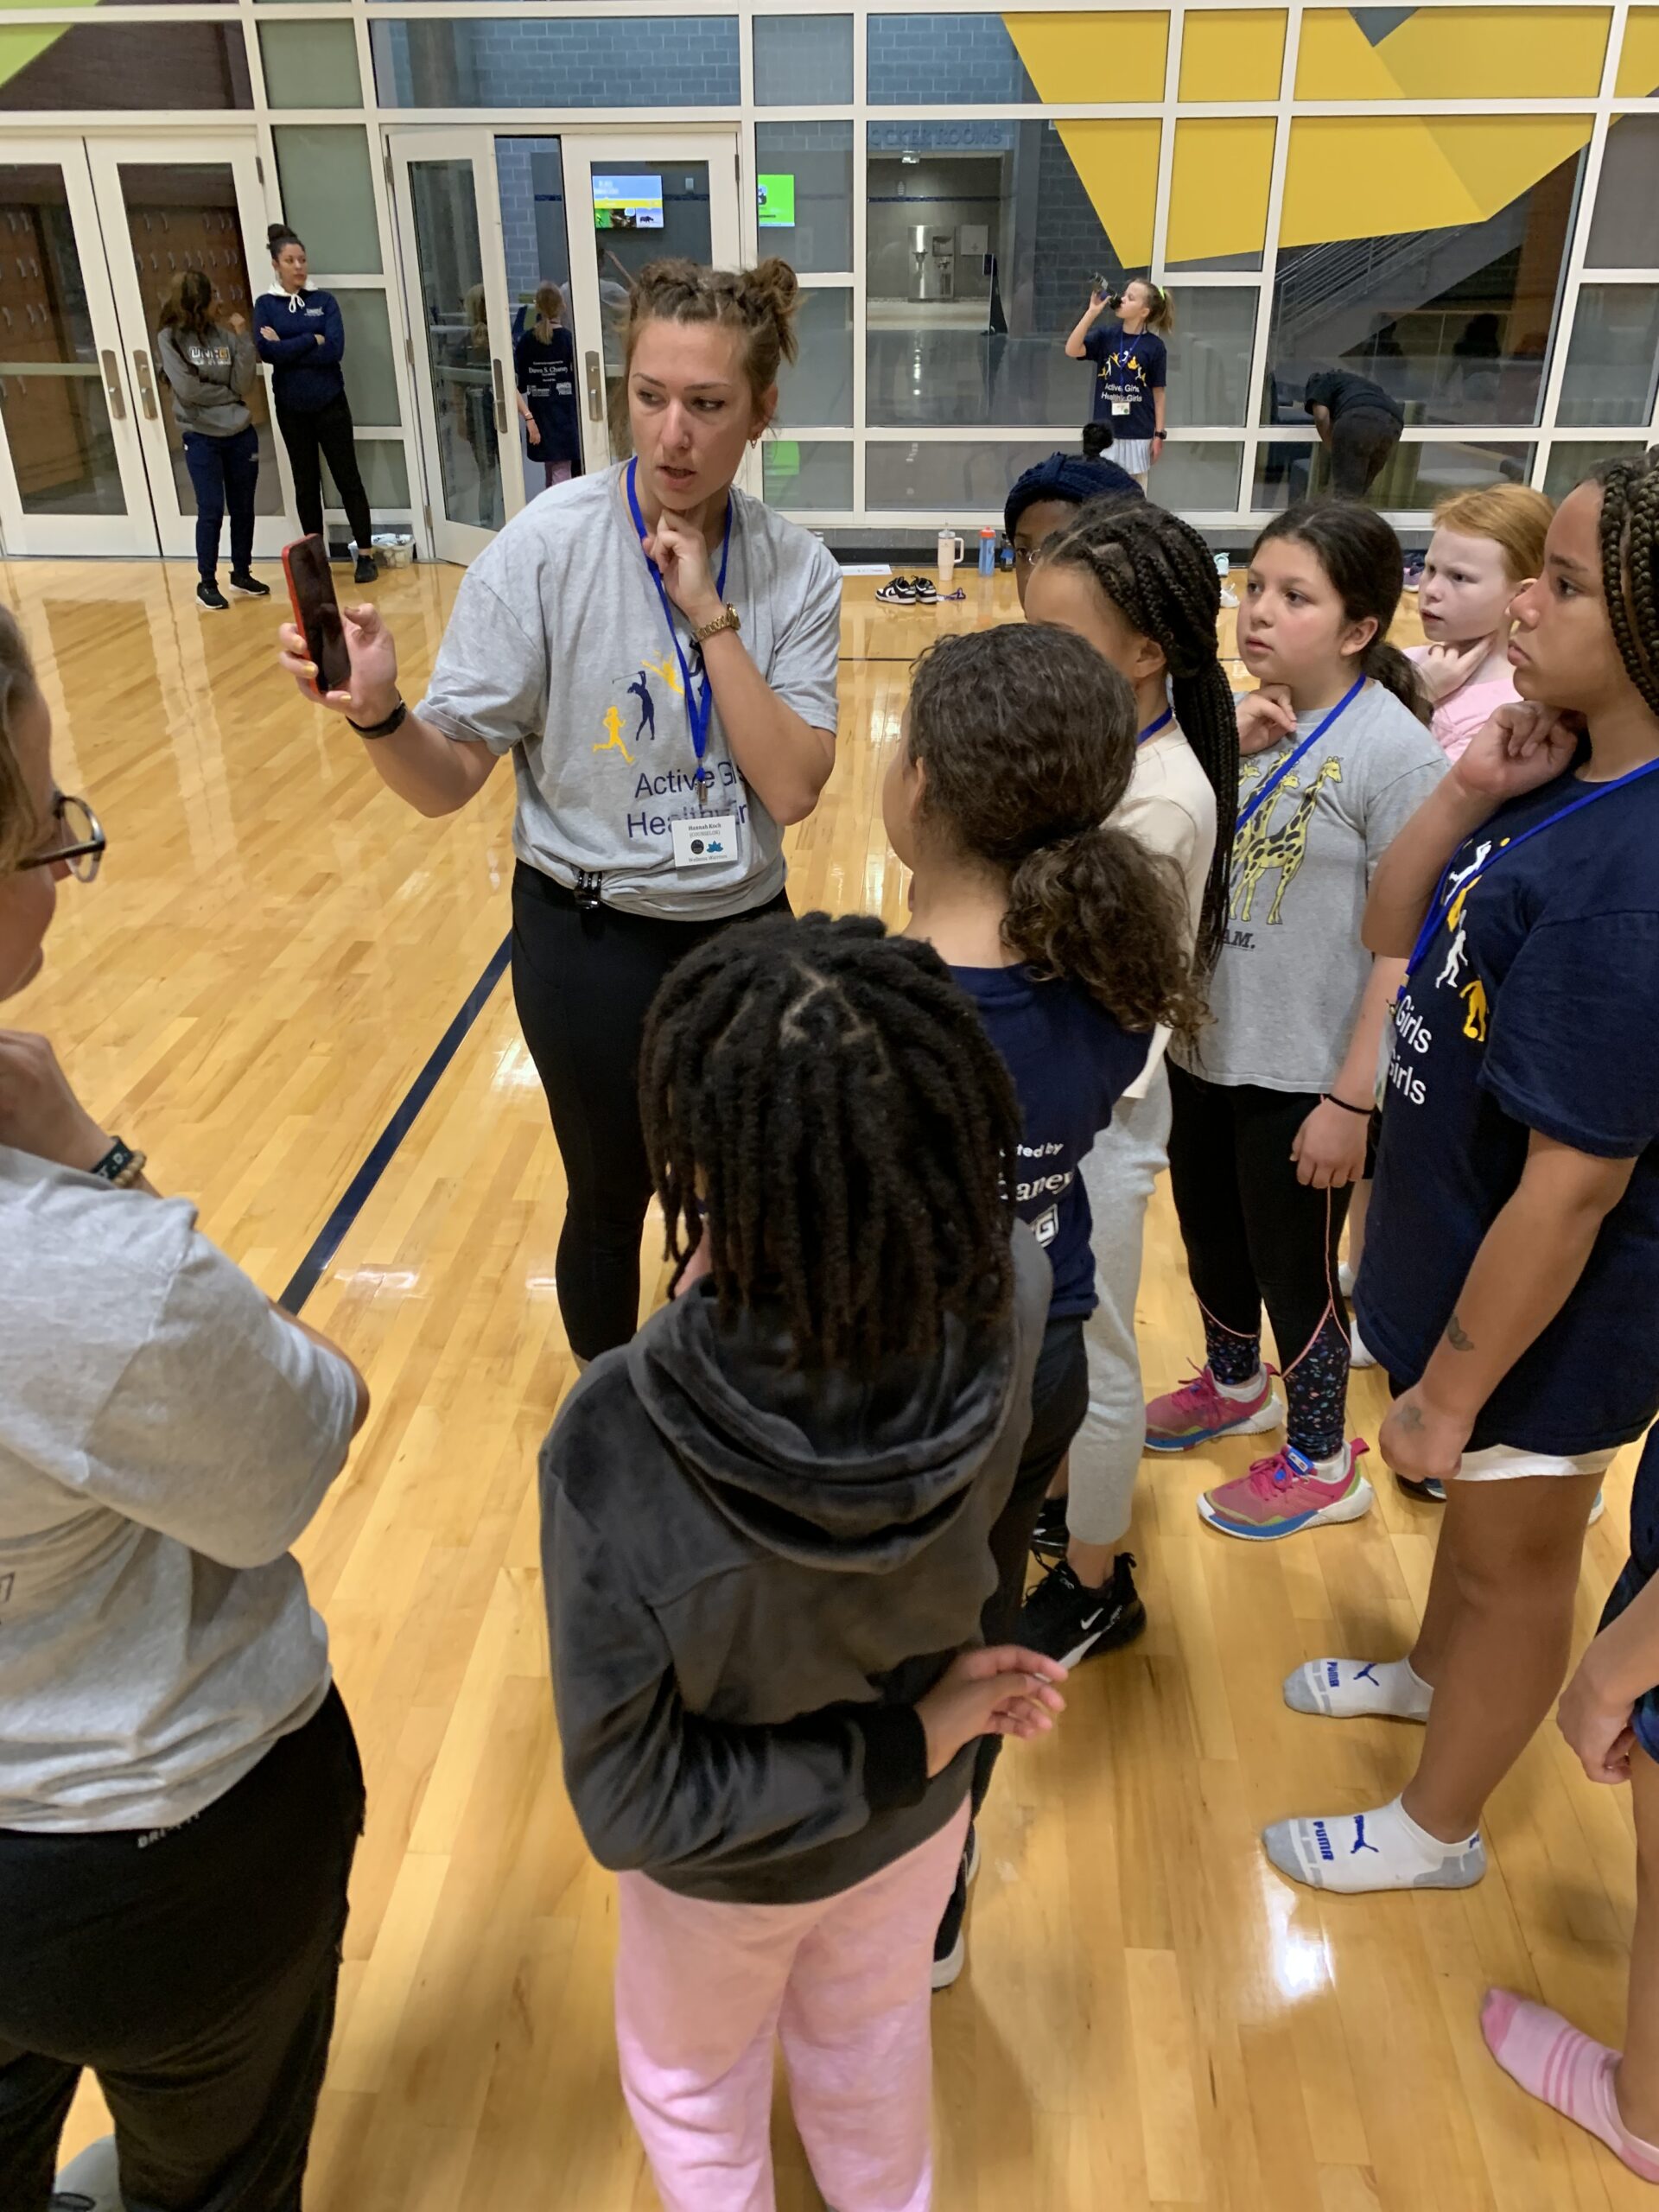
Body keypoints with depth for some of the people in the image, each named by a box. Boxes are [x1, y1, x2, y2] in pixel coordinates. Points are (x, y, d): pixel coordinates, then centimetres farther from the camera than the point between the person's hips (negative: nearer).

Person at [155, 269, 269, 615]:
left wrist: (242, 339, -10)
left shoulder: (224, 334, 2)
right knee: (211, 510, -3)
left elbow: (245, 385, -4)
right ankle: (207, 583, 9)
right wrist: (229, 393, -3)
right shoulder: (170, 338, -5)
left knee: (243, 508, 10)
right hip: (201, 438, -3)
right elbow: (188, 388, -12)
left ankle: (242, 574, 26)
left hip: (240, 434, 4)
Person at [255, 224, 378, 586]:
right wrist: (311, 341, -15)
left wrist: (287, 348, -13)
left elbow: (334, 350, -12)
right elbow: (266, 351, -13)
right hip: (291, 409, 1)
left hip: (330, 404, -1)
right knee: (306, 482, 9)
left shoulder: (324, 301, 1)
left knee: (347, 478, 0)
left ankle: (366, 555, 4)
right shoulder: (265, 305, 2)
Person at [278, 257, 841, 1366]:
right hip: (592, 942, -3)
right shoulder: (547, 548, -16)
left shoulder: (796, 570, -9)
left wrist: (710, 616, -24)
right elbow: (449, 780, -16)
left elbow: (792, 789, -18)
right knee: (612, 1201, 14)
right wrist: (382, 714, -36)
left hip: (743, 933, 3)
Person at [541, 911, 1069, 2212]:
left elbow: (634, 1808, -29)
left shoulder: (615, 1456, -43)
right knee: (872, 2045, 36)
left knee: (692, 2083, 33)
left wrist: (908, 1738, -22)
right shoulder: (1009, 1303, -36)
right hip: (919, 1815, 3)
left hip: (728, 1865, -3)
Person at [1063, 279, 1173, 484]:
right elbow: (1071, 350, -13)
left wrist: (1159, 434, -2)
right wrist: (1092, 312, -16)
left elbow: (1158, 393, -1)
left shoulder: (1154, 346, -4)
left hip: (1138, 434, -2)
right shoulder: (1106, 336, 1)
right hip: (1105, 432, 2)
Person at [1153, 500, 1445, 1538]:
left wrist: (1352, 1100, -17)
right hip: (1204, 1048, 6)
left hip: (1300, 1075, -6)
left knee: (1292, 1265, 10)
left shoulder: (1395, 751, -18)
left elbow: (1404, 945, -18)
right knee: (1211, 1236, 22)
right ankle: (1236, 1384, 51)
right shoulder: (1238, 718, 1)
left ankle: (1322, 1463, 34)